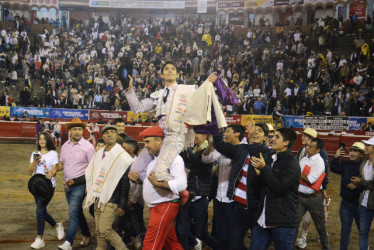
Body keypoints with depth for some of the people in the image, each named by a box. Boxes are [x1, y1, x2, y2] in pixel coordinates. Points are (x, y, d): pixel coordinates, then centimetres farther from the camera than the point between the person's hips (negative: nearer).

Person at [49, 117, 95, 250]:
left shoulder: (88, 146, -9)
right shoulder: (65, 146, 10)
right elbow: (62, 163, 20)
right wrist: (55, 169, -3)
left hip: (80, 184, -7)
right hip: (67, 183, 7)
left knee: (73, 210, -14)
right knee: (77, 211, 15)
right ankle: (86, 235, 30)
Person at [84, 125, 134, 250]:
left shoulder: (122, 156, -7)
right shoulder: (98, 154, 13)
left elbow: (125, 182, -9)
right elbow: (89, 175, 23)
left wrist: (122, 205, -12)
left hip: (110, 200, -7)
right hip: (97, 199, 7)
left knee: (105, 230, -12)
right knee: (99, 232, 10)